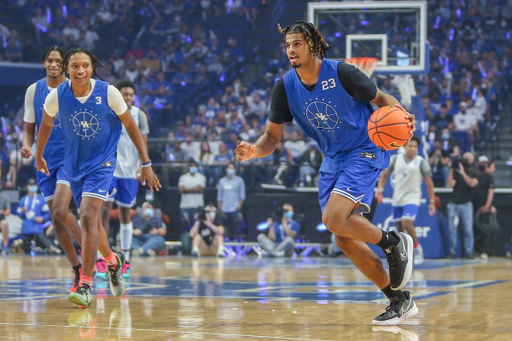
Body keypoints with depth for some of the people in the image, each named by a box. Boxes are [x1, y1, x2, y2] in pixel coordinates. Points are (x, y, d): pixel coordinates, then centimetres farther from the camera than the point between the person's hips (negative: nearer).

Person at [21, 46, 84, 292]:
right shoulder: (33, 90, 5)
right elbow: (30, 128, 11)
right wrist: (27, 146, -9)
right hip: (45, 160, 4)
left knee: (60, 209, -23)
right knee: (56, 219, 5)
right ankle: (78, 272, 15)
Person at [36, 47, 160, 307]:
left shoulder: (108, 93, -16)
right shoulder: (57, 96, -11)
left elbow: (131, 127, -5)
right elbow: (46, 124, 11)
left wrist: (146, 164, -4)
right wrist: (39, 156, 23)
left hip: (102, 162, -4)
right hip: (74, 163, 4)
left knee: (88, 217, -20)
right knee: (92, 221, 16)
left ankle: (85, 285, -19)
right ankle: (113, 261, 45)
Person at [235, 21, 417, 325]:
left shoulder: (341, 73, -18)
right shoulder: (286, 86, -5)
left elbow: (380, 98, -4)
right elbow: (273, 137, 0)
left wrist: (400, 115, -26)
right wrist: (254, 151, -22)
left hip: (365, 152, -7)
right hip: (333, 160, 7)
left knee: (334, 219, -25)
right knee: (345, 240, 4)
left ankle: (395, 243, -1)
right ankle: (400, 300, 14)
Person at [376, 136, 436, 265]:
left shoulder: (421, 162, -4)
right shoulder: (395, 159, 3)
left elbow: (429, 183, 0)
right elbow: (385, 174, 12)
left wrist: (432, 201, -3)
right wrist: (380, 188, -4)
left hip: (412, 198, -4)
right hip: (397, 198, 4)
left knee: (407, 223, -22)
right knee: (399, 227, 6)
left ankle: (417, 248, -3)